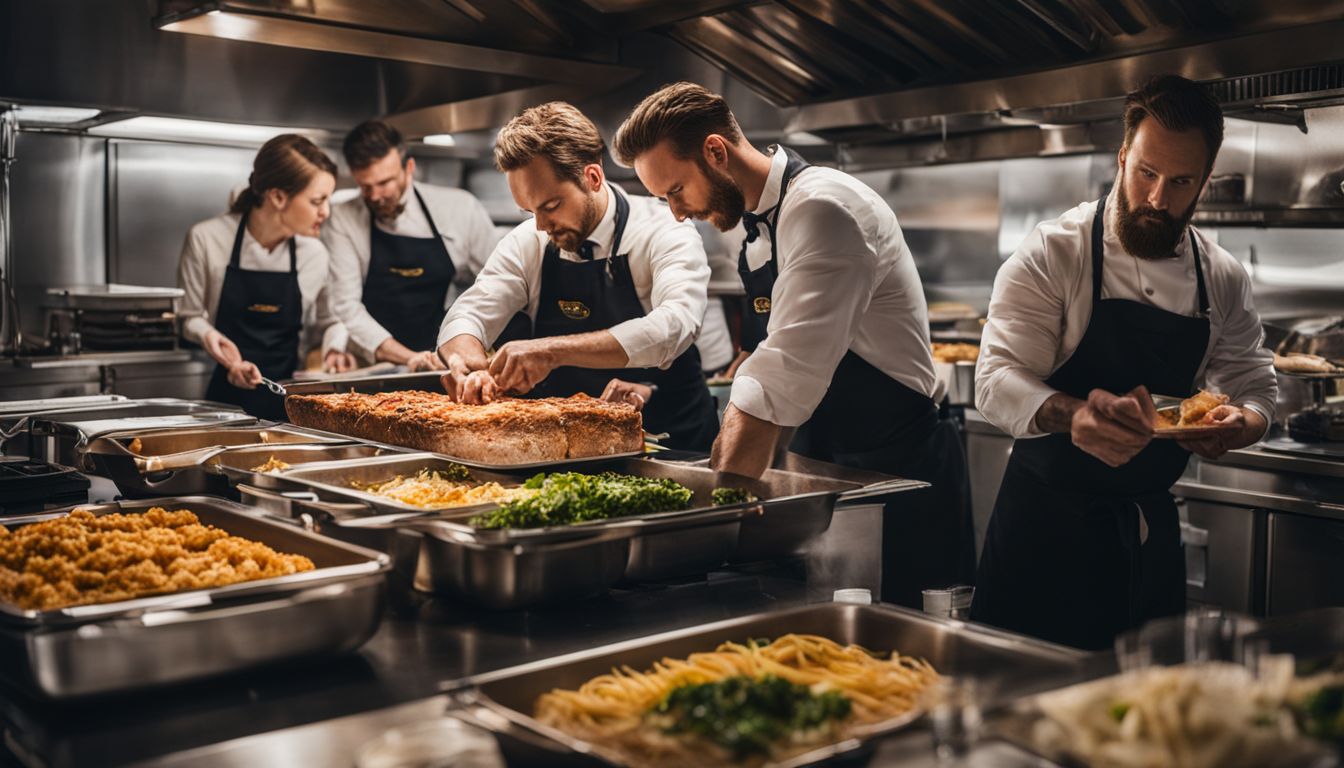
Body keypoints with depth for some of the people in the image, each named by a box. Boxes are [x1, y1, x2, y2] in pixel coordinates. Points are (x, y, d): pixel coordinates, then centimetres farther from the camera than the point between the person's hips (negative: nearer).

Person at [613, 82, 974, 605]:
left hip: (896, 474, -8)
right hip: (831, 471, 8)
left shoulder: (825, 207, -21)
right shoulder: (759, 229, 9)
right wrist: (717, 480, 5)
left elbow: (783, 381, -28)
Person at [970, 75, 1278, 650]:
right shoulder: (1052, 253, -11)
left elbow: (1252, 385, 13)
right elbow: (996, 380, -17)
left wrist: (1241, 424, -12)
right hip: (1046, 514, -4)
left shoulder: (1223, 279, 4)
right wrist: (1072, 414, -38)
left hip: (1149, 527, 4)